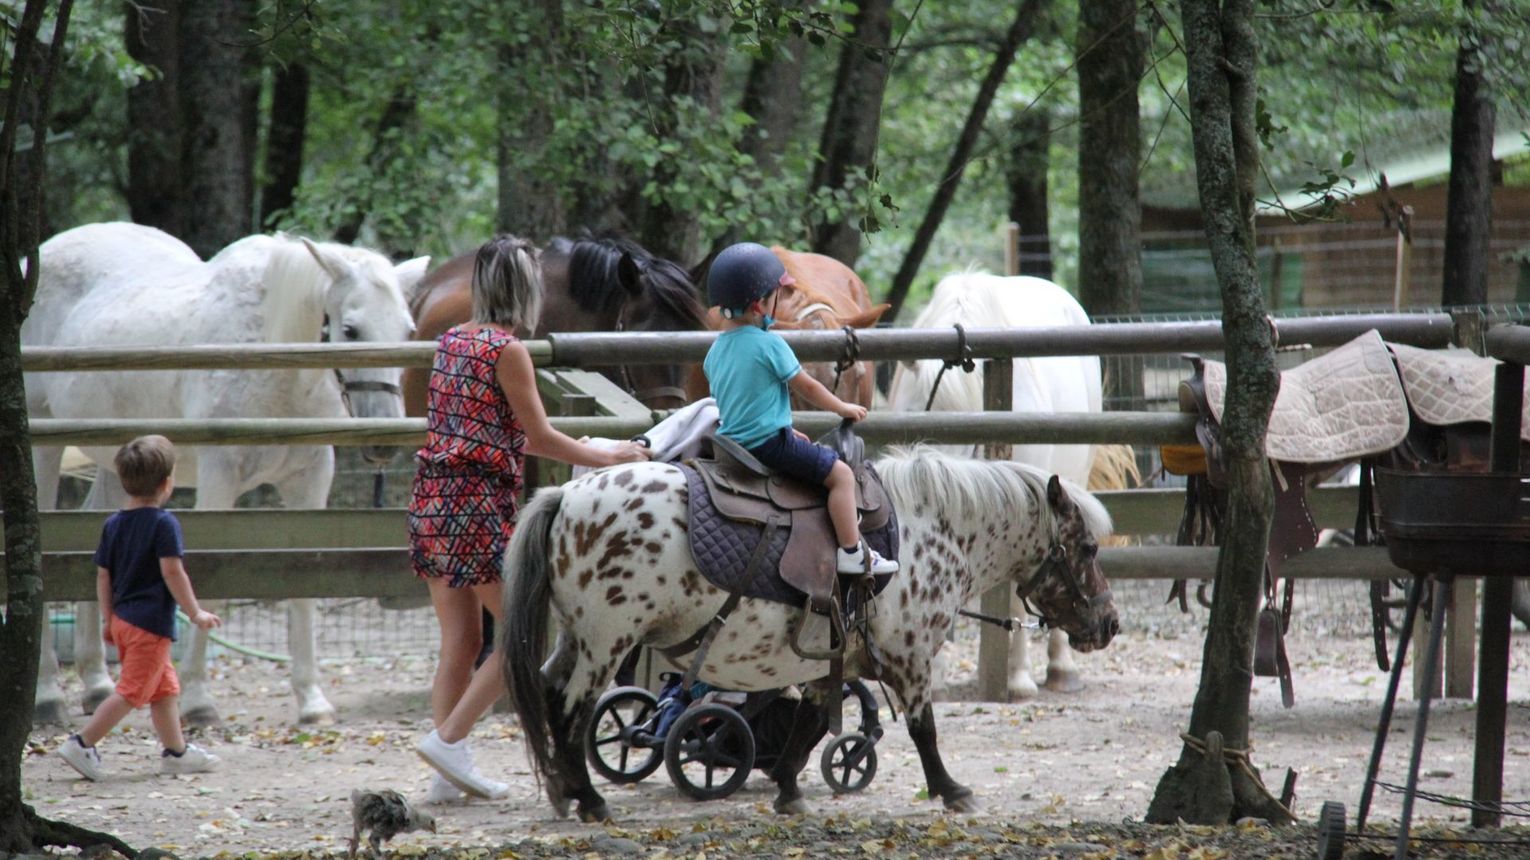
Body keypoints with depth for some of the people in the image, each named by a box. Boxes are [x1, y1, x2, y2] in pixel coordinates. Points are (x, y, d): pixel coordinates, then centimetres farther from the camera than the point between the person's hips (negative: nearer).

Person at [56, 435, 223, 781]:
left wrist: (108, 619, 18)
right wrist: (195, 612, -10)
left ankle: (176, 750, 24)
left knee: (165, 687, 19)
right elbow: (172, 572, -17)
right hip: (151, 622, -8)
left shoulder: (113, 524, 8)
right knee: (132, 691, -4)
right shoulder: (164, 523, -13)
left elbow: (103, 576, 10)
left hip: (123, 619, 8)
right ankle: (82, 744, -8)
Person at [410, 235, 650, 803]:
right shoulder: (507, 350, -11)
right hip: (478, 503, -8)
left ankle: (447, 776, 9)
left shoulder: (452, 341, 12)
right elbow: (539, 437, -8)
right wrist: (606, 458, 5)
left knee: (460, 643, 11)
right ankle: (450, 738, -6)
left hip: (432, 499, 8)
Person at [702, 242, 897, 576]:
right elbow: (806, 387, -6)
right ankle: (852, 553, -7)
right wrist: (844, 408, 11)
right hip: (769, 443, -9)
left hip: (731, 442, 9)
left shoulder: (716, 350, 9)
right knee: (840, 473, -5)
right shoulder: (769, 344, -15)